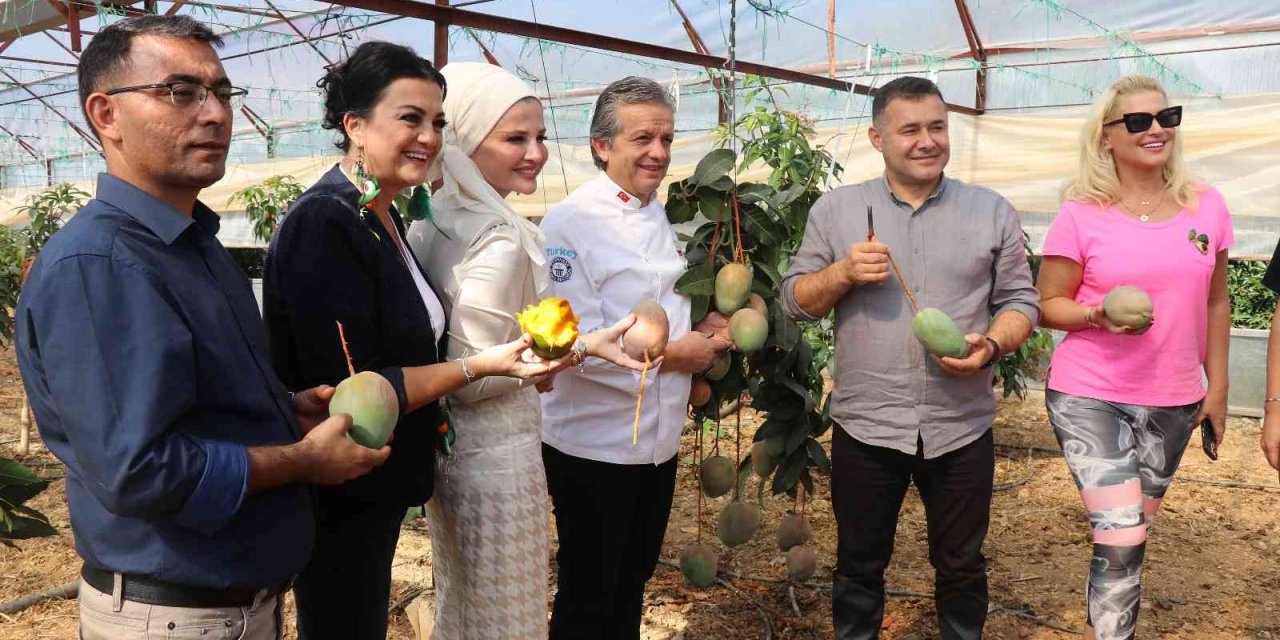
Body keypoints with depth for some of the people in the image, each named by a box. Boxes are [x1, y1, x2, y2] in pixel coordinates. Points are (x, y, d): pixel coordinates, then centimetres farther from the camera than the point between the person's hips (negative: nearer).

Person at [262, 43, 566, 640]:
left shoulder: (382, 216, 7)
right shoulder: (323, 224, -22)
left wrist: (508, 358, 8)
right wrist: (481, 365, -22)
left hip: (380, 486, 9)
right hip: (338, 499, -9)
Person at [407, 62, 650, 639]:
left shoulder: (433, 218, 3)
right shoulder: (501, 240, -24)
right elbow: (469, 379, -24)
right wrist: (579, 347, -25)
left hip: (447, 447, 9)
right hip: (496, 456, -9)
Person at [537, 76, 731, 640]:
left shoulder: (663, 219, 9)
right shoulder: (570, 223, -17)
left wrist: (702, 334, 0)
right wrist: (669, 353, -18)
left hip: (659, 439, 8)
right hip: (594, 445, -7)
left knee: (633, 582, 23)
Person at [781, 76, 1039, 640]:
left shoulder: (993, 211, 3)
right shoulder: (835, 209, 1)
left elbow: (1021, 300, 5)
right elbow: (795, 300, 3)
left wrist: (991, 346, -15)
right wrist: (844, 272, -16)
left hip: (961, 428, 1)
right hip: (865, 426, 0)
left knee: (961, 567, 17)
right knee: (859, 566, 15)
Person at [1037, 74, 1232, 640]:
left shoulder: (1206, 206, 2)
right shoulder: (1081, 215, -9)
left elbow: (1214, 301, 11)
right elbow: (1047, 305, -4)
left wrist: (1217, 386, 11)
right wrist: (1099, 315, -24)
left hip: (1172, 403, 4)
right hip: (1089, 397, -4)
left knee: (1132, 535, 16)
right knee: (1121, 541, -9)